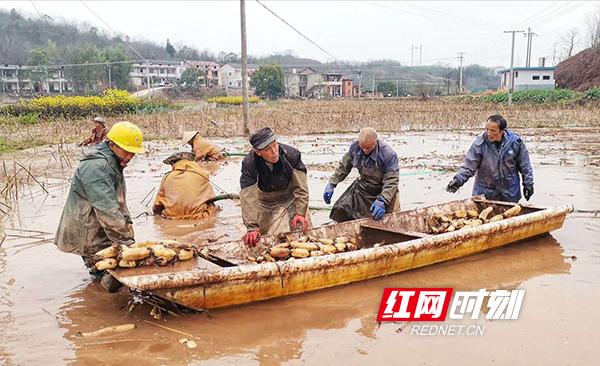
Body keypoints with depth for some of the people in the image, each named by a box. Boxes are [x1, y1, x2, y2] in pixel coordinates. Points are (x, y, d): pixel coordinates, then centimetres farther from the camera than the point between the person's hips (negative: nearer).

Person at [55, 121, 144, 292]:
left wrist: (127, 222, 7)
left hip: (98, 230, 10)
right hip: (86, 235, -10)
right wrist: (127, 240, -30)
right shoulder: (96, 167, -24)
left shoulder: (113, 163, 11)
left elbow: (119, 200, 19)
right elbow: (107, 209, -31)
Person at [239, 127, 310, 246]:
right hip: (266, 205, -1)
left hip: (291, 200, 1)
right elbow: (248, 197, -29)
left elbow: (300, 187, -18)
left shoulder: (292, 154, -24)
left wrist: (300, 213, -24)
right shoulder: (249, 164, -27)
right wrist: (253, 228, -34)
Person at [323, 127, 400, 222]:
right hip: (363, 186, 4)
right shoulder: (354, 146, -15)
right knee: (340, 211, -2)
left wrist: (382, 201, -38)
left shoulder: (389, 154, -29)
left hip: (384, 190, -4)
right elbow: (343, 166, 2)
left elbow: (391, 181, -27)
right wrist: (331, 184, -3)